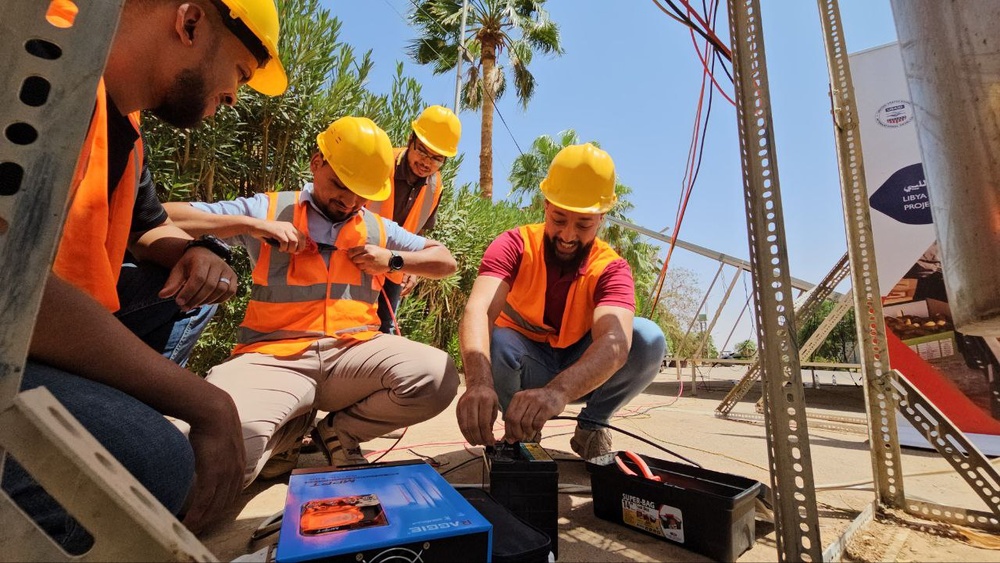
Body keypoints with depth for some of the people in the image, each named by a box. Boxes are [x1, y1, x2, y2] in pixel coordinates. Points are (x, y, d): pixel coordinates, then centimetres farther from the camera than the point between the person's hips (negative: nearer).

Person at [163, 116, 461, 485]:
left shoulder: (378, 229, 17)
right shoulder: (269, 209, 9)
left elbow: (446, 262, 19)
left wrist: (392, 260, 3)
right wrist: (249, 224, -8)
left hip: (354, 351, 3)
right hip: (274, 355, -2)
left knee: (437, 377, -25)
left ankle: (338, 432, 3)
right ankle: (288, 431, 7)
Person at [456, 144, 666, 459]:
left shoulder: (611, 269, -19)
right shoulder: (514, 246, -20)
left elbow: (615, 342, -38)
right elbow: (478, 311, -37)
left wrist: (557, 391, -58)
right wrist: (480, 383, -58)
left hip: (582, 370, 1)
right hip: (526, 368, 0)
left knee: (648, 339, -25)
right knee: (495, 341, -35)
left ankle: (591, 427, -1)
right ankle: (519, 429, -4)